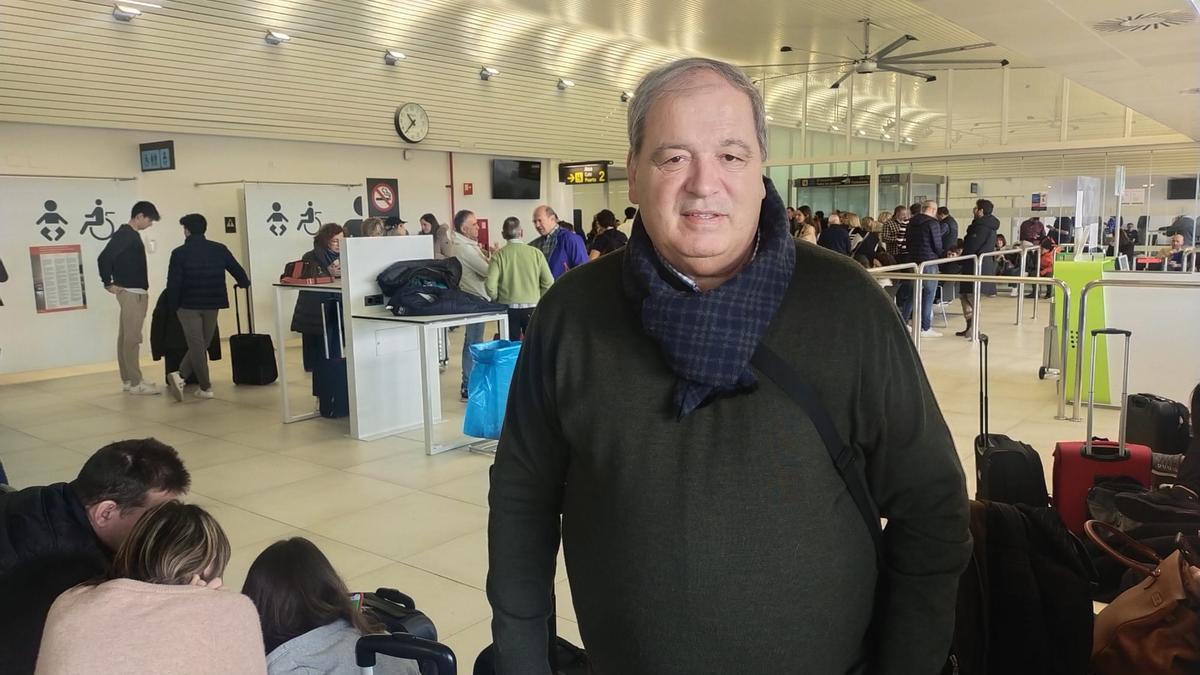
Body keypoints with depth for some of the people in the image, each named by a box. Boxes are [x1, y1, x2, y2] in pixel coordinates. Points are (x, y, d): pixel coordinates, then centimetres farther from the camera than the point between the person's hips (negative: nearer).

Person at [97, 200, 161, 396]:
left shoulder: (131, 235, 15)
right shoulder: (125, 234, -14)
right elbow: (104, 258, -22)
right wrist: (109, 284, -14)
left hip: (135, 293, 9)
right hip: (131, 293, -9)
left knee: (126, 337, 11)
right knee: (132, 339, -7)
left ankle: (127, 380, 17)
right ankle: (135, 383, -5)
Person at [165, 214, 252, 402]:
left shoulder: (179, 253, -8)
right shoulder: (219, 249, 0)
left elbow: (173, 284, -10)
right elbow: (237, 270, 6)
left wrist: (173, 306, 4)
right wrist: (243, 283, 29)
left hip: (188, 305, -2)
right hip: (212, 304, 2)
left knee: (196, 345, 5)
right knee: (202, 344, 13)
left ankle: (205, 387, 6)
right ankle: (181, 376, 1)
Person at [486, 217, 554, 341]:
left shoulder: (499, 255, -5)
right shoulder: (536, 253, -2)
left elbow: (491, 286, -12)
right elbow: (549, 283, -4)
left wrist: (498, 300, 7)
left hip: (508, 308, 0)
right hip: (532, 308, 1)